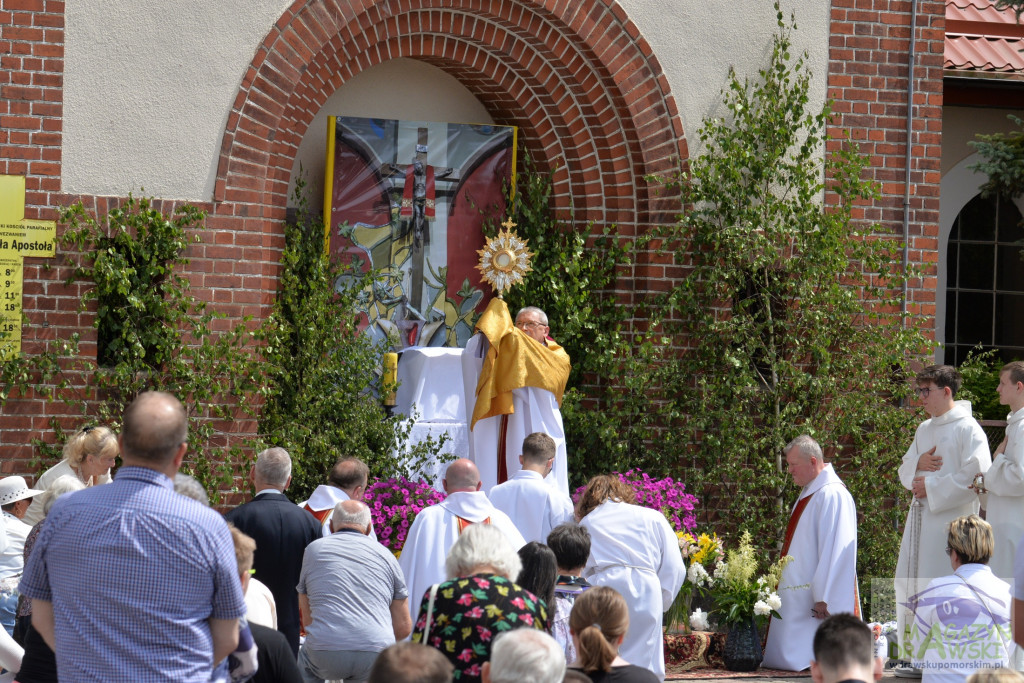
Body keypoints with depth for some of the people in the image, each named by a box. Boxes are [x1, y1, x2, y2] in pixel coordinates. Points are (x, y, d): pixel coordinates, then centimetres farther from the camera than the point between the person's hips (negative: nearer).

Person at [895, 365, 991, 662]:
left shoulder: (968, 429, -7)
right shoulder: (924, 429, 18)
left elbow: (976, 476, -16)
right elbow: (905, 473, 22)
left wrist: (931, 487, -15)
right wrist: (917, 464, -1)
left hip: (951, 518, -8)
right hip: (921, 516, 8)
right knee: (909, 583, 7)